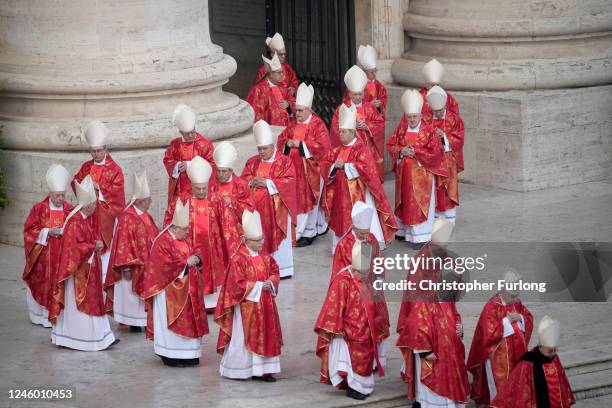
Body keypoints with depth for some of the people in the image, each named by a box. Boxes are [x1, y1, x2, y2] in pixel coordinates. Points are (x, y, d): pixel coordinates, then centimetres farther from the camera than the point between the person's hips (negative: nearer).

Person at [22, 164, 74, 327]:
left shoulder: (70, 211, 3)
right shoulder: (39, 209, -2)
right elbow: (29, 230, -3)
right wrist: (48, 232, -15)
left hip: (63, 257, 1)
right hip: (43, 257, -1)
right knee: (44, 284, 1)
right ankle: (43, 315, 11)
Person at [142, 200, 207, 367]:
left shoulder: (185, 241, 12)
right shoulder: (162, 243, -15)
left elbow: (195, 254, 18)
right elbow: (166, 266, -22)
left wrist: (196, 259, -6)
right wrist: (186, 263, -20)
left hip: (187, 290, 9)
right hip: (170, 291, -9)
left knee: (189, 320, 8)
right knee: (173, 322, -7)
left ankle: (188, 355, 13)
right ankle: (171, 356, -2)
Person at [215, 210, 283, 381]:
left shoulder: (265, 258, 7)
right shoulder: (238, 259, -15)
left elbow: (275, 272, 14)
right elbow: (238, 284, -18)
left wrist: (271, 282, -8)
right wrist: (259, 286, -16)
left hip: (265, 305, 7)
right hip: (247, 306, -7)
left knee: (266, 336, 7)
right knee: (245, 337, -2)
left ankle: (262, 369, 12)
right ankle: (238, 370, 8)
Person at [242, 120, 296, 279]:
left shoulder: (285, 162, -2)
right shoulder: (252, 162, 11)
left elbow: (290, 182, -11)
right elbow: (242, 180, 8)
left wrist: (267, 183, -17)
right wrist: (251, 182, -15)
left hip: (277, 209, -4)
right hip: (256, 209, 4)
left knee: (277, 237, -1)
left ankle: (283, 269, 5)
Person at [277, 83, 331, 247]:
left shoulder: (318, 125, -10)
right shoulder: (293, 125, 10)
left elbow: (323, 146, -19)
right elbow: (281, 140, 14)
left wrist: (300, 144, -20)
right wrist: (287, 143, -10)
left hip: (310, 170, -6)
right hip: (294, 170, 6)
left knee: (308, 200, 0)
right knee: (297, 200, 9)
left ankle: (308, 233, 7)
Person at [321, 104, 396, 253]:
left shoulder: (361, 149, -10)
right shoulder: (337, 150, 10)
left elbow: (365, 167, -22)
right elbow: (324, 164, 7)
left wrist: (345, 165, -22)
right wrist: (334, 166, -15)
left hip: (358, 191, -7)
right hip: (341, 192, 7)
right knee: (342, 218, 11)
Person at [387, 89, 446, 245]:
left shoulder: (429, 132, -10)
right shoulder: (401, 130, 4)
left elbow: (436, 153, -13)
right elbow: (391, 145, 7)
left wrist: (416, 152, -17)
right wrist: (401, 151, -12)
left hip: (421, 175, -5)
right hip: (403, 173, 5)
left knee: (420, 203, -4)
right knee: (404, 202, 13)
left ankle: (421, 236, -1)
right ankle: (403, 230, 26)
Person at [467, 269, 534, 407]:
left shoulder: (517, 303, 2)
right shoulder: (492, 306, -20)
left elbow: (529, 320, 9)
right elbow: (490, 333, -25)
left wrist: (520, 318, -12)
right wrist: (507, 321, -20)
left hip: (515, 353, 7)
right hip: (498, 356, -7)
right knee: (499, 388, 3)